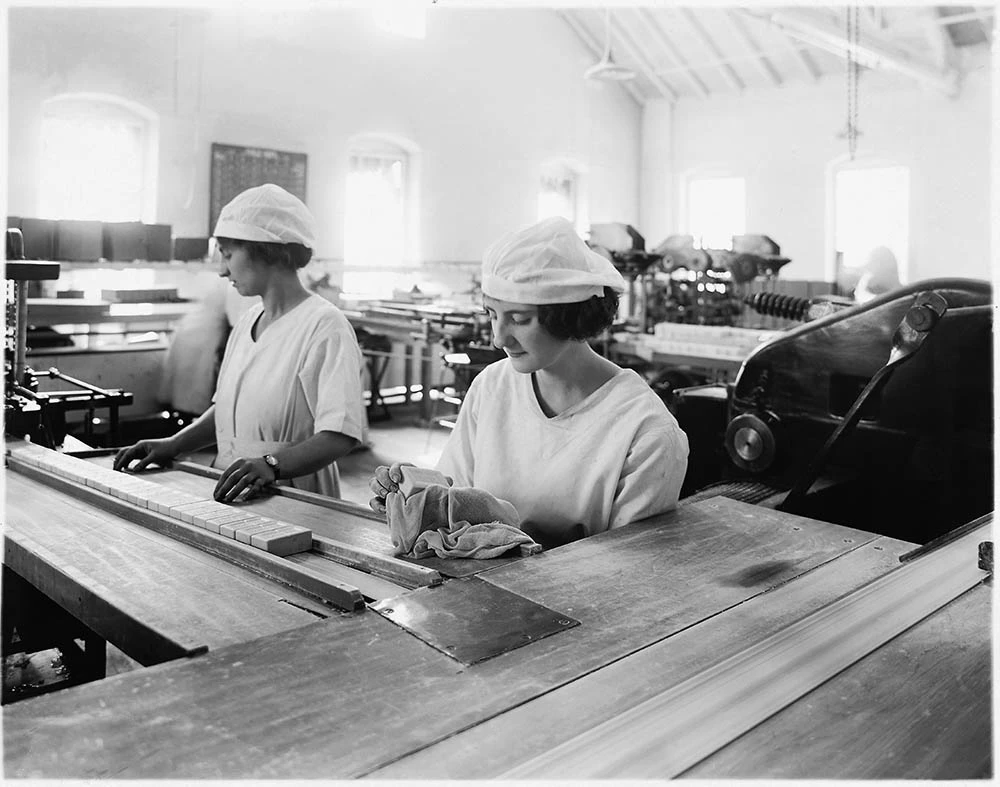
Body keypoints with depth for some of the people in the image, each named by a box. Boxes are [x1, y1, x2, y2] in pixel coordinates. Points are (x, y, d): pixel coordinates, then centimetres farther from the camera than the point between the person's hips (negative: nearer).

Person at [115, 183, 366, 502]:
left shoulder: (325, 326, -13)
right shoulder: (248, 320, 14)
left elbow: (339, 436, -20)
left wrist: (272, 464, -33)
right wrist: (172, 446, 10)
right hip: (230, 499, 7)